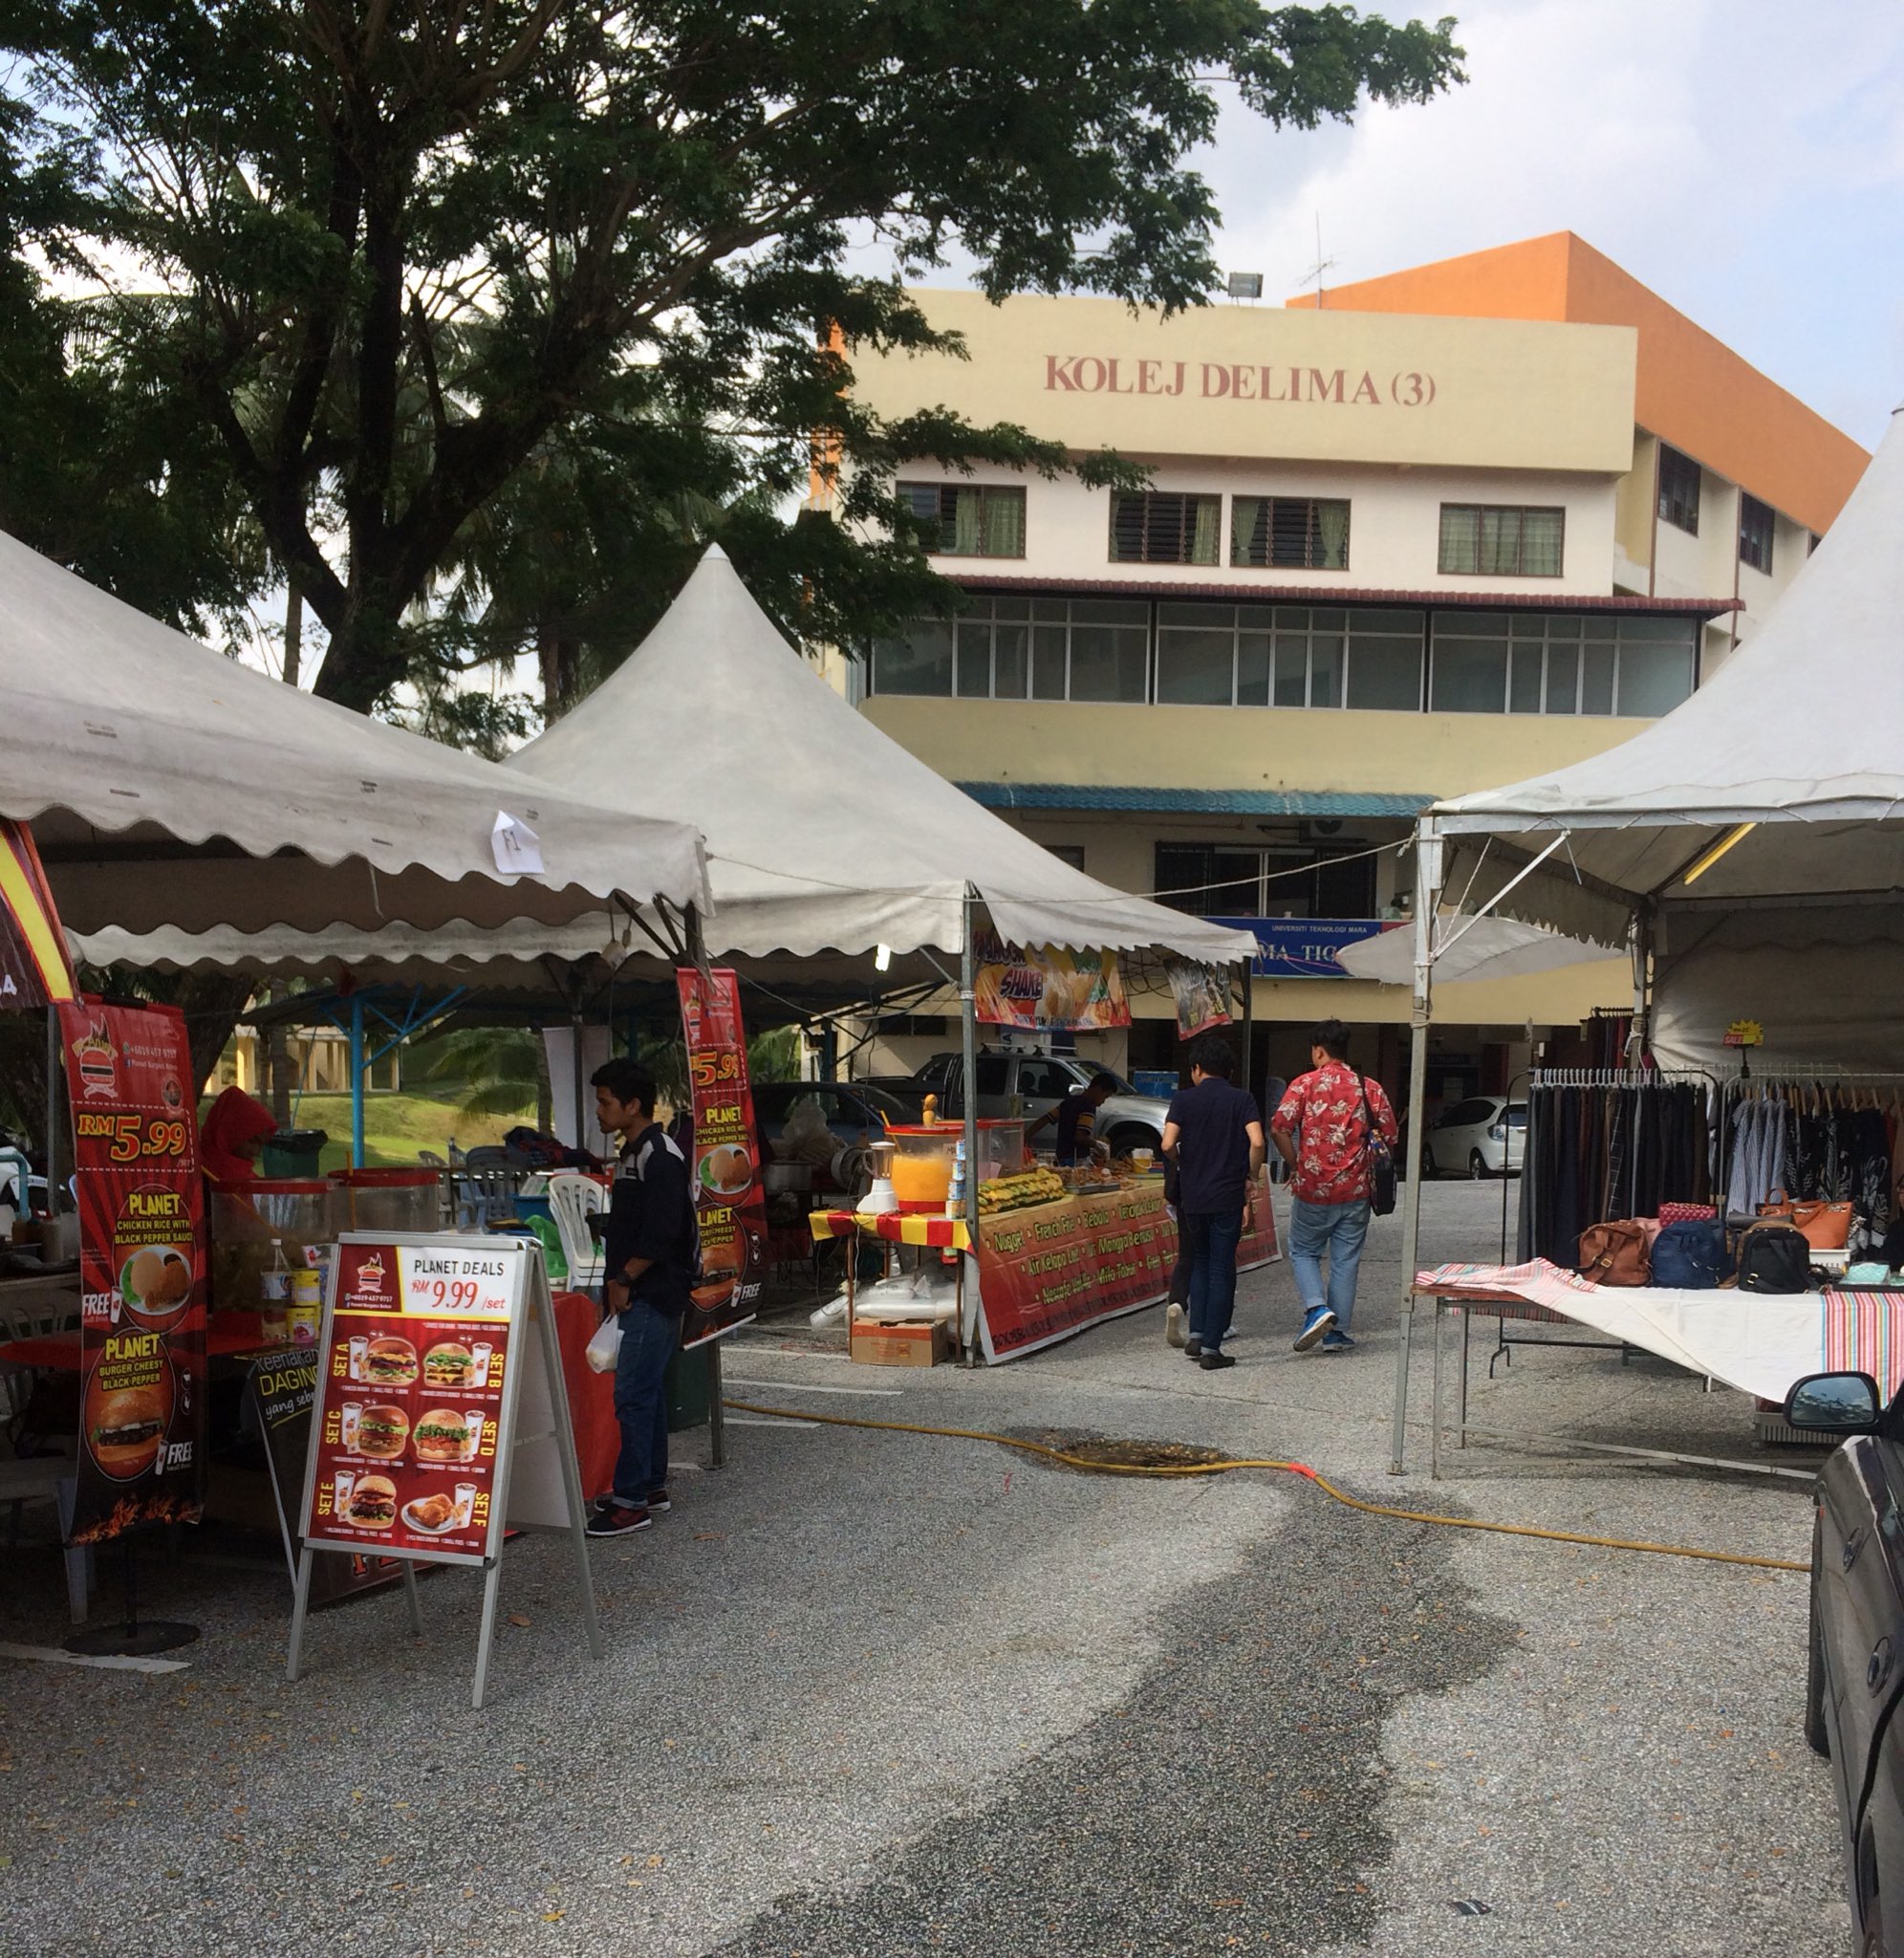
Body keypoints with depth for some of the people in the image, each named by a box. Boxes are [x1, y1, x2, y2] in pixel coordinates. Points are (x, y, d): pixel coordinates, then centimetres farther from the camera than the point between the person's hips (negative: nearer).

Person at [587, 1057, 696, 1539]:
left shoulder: (660, 1156, -16)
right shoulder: (630, 1155, 16)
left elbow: (661, 1234, -22)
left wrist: (624, 1279, -14)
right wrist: (618, 1281, 14)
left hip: (653, 1296, -10)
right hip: (636, 1296, 10)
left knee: (633, 1394, -10)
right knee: (647, 1390, 15)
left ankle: (631, 1501, -7)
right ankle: (652, 1485, 25)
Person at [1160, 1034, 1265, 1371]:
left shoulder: (1183, 1099, 0)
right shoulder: (1242, 1099, -1)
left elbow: (1168, 1144, -11)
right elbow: (1257, 1142, -15)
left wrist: (1183, 1164, 9)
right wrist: (1251, 1180, -1)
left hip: (1191, 1195, 1)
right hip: (1228, 1197, -1)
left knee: (1199, 1263, 20)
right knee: (1221, 1270, 4)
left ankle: (1196, 1333, 12)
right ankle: (1211, 1348, 2)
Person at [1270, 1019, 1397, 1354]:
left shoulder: (1305, 1084, -6)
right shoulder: (1370, 1088, 3)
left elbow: (1279, 1128, -15)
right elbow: (1389, 1136, 5)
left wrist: (1294, 1164, -1)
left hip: (1312, 1188, -2)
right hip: (1355, 1189, 2)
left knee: (1303, 1252, 15)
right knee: (1345, 1261, 10)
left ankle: (1317, 1308, -7)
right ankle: (1337, 1331, 12)